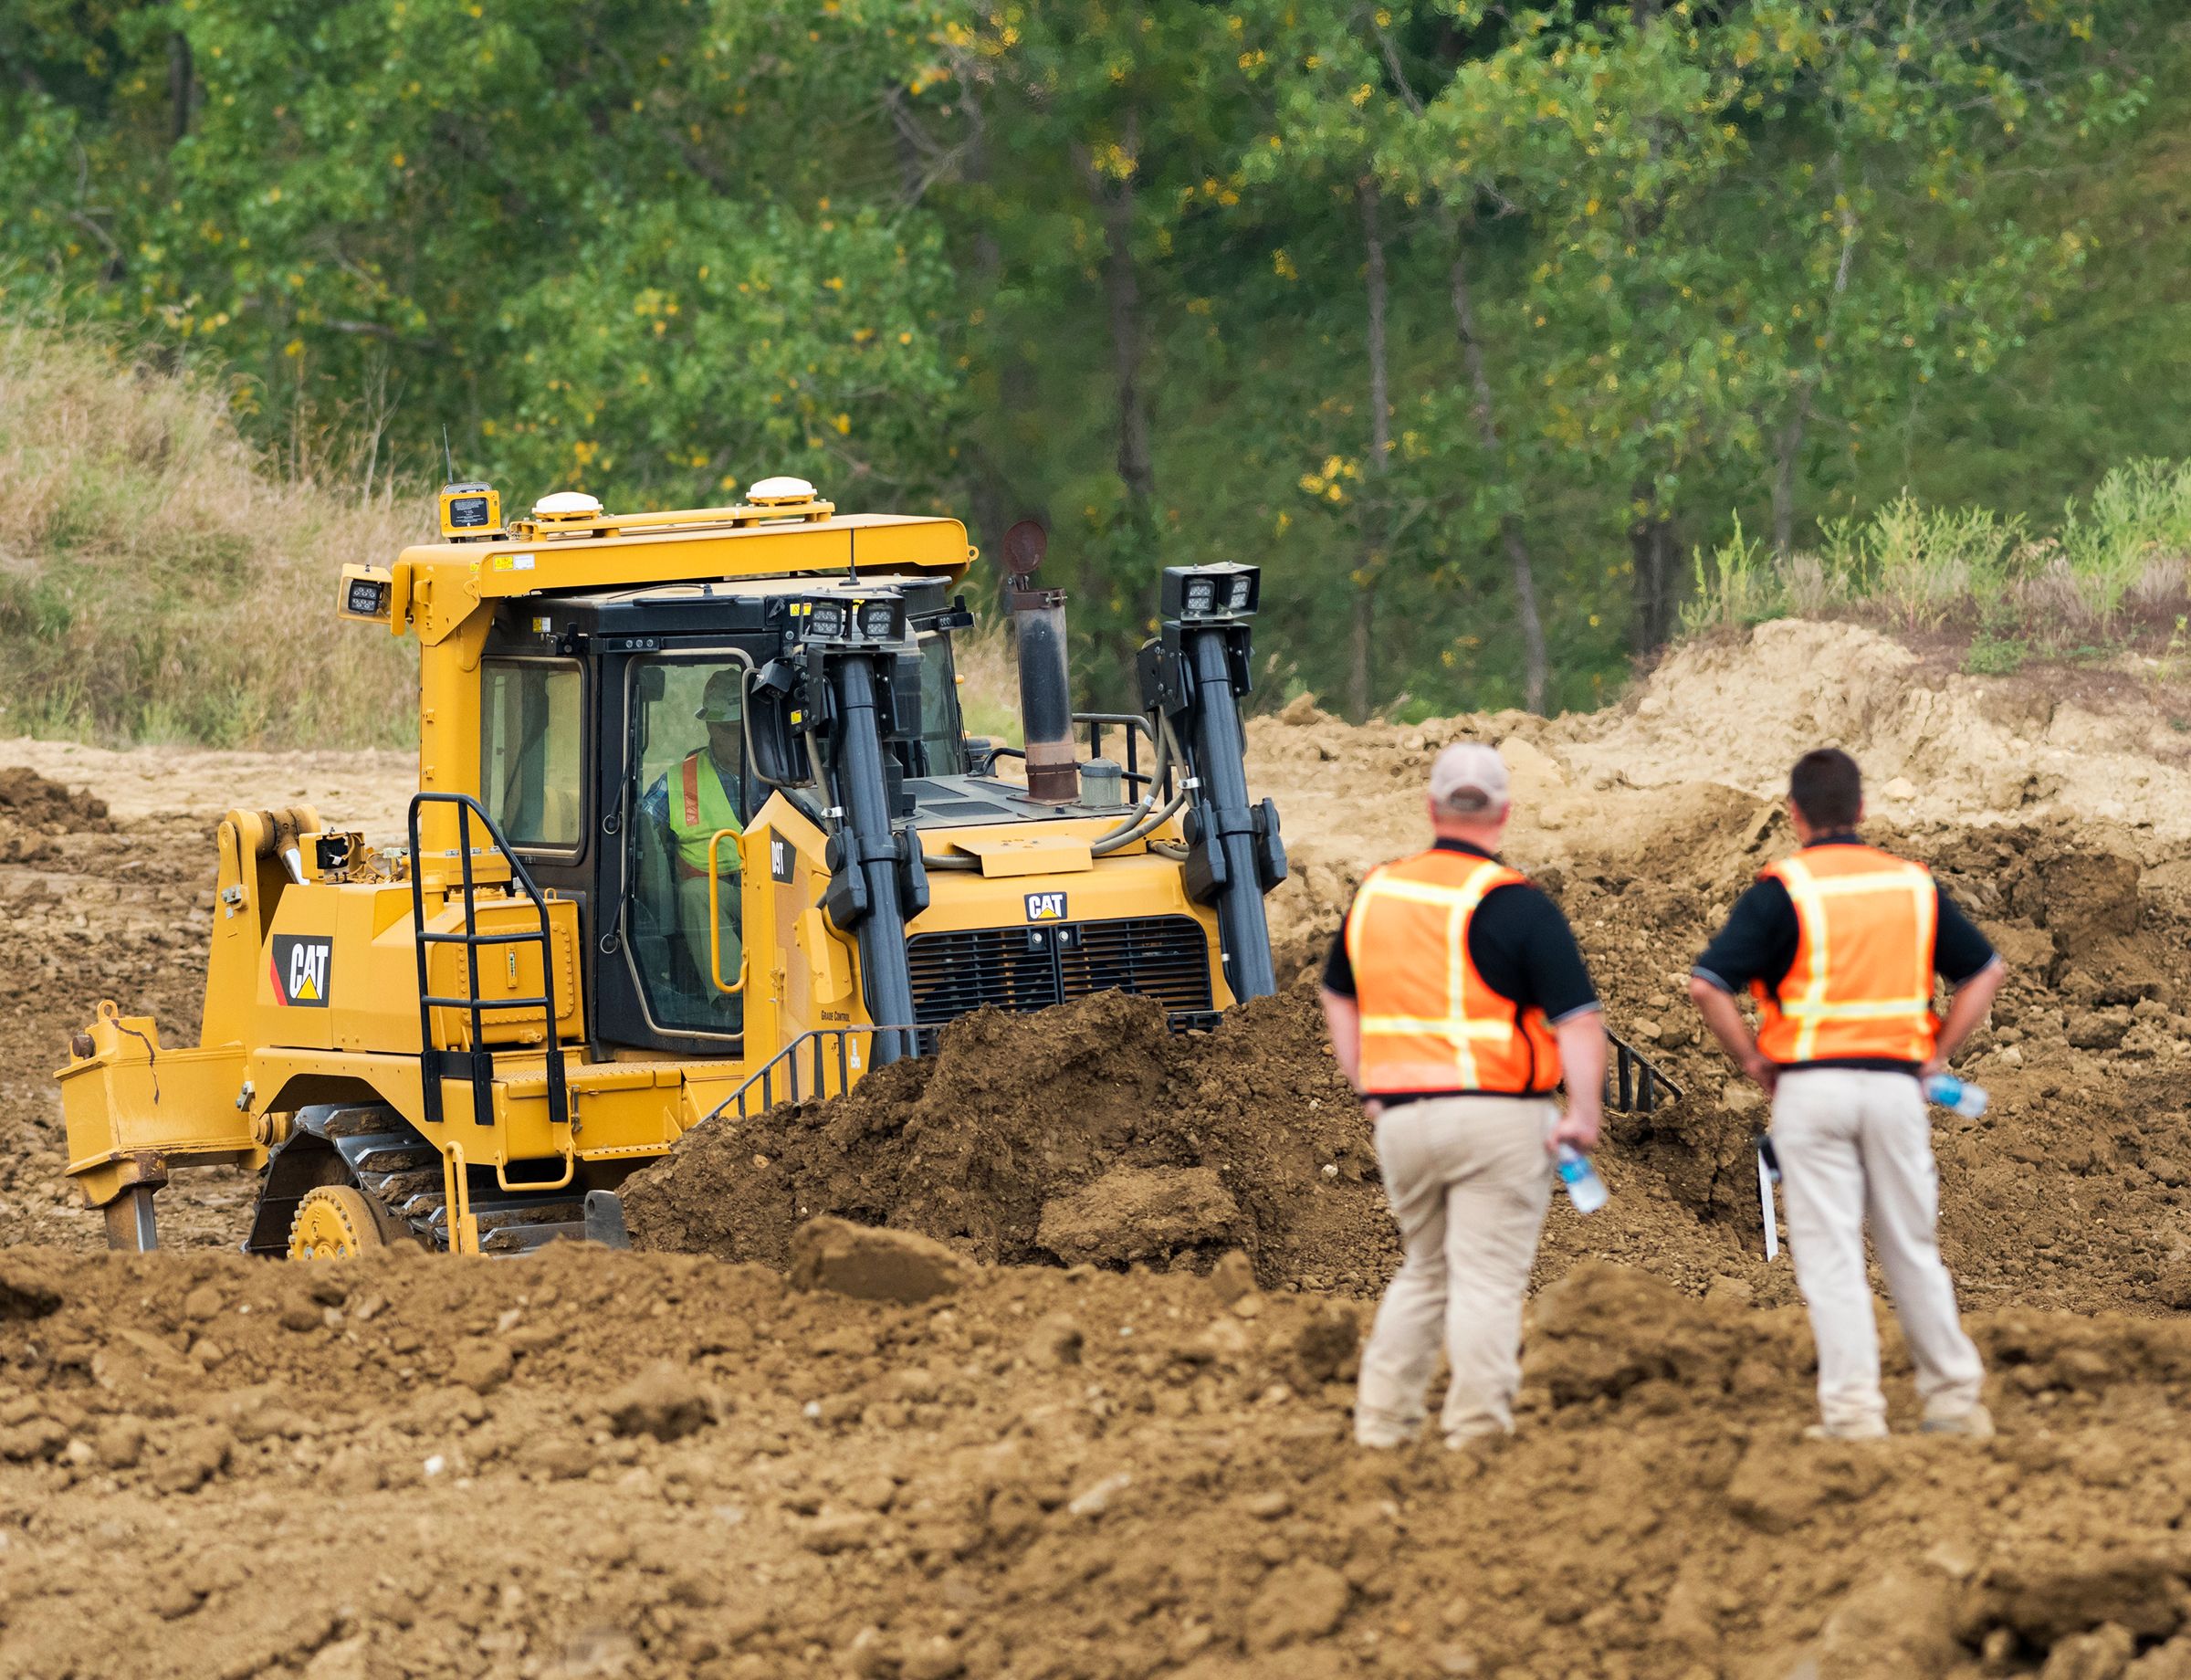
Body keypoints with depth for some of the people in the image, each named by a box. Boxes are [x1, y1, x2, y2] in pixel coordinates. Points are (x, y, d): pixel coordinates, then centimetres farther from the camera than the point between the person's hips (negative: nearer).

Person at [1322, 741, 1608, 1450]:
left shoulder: (1375, 894, 8)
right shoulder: (1516, 906, -11)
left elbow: (1339, 998, 20)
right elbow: (1578, 1019, -16)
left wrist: (1371, 1089, 21)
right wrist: (1584, 1114, -12)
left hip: (1401, 1120, 5)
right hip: (1498, 1122, -5)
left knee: (1424, 1272, 20)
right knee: (1487, 1279, -1)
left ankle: (1382, 1418, 18)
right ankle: (1476, 1431, -4)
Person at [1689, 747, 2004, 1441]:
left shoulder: (1781, 891, -5)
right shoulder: (1914, 885, 8)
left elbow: (1707, 986, -13)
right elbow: (1985, 971, 15)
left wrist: (1754, 1063, -2)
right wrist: (1936, 1054, 15)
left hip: (1811, 1088, -3)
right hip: (1896, 1085, 3)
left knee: (1830, 1256, -1)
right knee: (1913, 1253, 14)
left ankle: (1853, 1405, -5)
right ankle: (1954, 1397, 17)